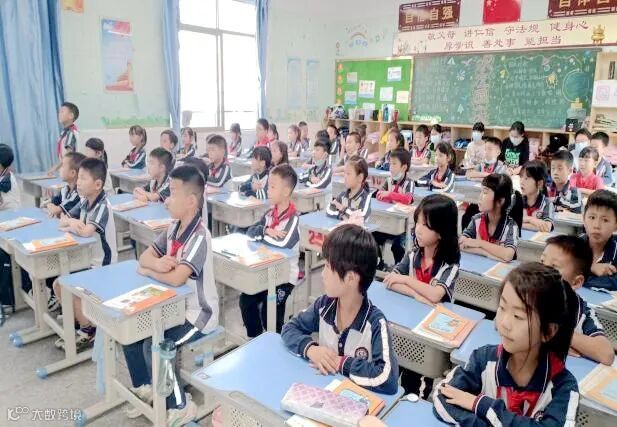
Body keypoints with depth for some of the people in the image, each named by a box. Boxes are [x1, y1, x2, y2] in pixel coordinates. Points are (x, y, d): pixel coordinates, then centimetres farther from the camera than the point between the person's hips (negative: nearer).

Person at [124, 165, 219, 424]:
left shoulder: (199, 237, -26)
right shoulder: (174, 228, 2)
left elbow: (176, 279, -35)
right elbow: (145, 256, 2)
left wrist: (147, 271, -16)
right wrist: (157, 263, -22)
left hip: (198, 313, -8)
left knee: (154, 346, -19)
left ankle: (180, 406, 2)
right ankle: (144, 388, 23)